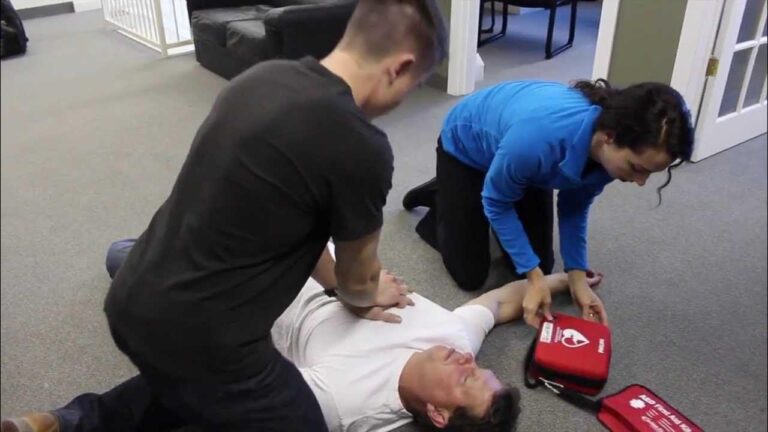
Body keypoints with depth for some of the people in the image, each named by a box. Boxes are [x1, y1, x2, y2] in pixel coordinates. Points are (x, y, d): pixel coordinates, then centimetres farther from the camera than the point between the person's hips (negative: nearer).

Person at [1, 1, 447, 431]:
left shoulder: (263, 75, 1)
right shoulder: (361, 148, -22)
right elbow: (358, 277, -2)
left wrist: (341, 283, 23)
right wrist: (368, 294, 21)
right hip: (197, 336, -8)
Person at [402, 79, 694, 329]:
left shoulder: (610, 149, -27)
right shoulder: (538, 138, -46)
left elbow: (576, 205, -8)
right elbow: (496, 202, -26)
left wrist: (577, 276, -15)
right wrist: (534, 276, -26)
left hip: (525, 159, 5)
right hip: (466, 149, -5)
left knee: (541, 265, 6)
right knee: (470, 276, -2)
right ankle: (441, 198, 21)